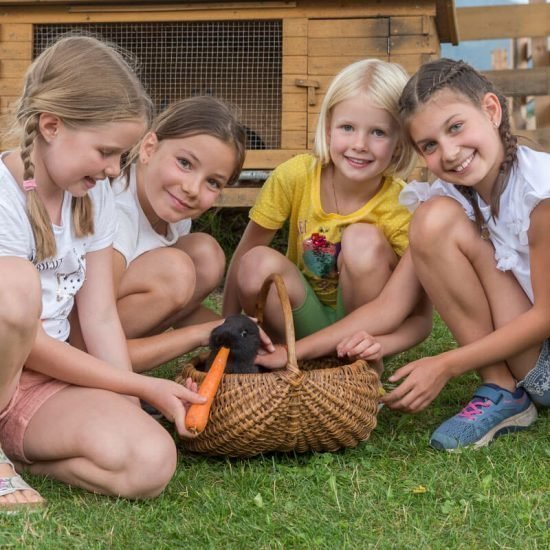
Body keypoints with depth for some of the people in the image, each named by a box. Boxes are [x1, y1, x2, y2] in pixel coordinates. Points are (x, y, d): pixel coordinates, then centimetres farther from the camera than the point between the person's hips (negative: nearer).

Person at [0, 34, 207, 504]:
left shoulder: (93, 196, 4)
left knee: (151, 463, -23)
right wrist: (143, 387, -15)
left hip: (47, 380, 5)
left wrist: (128, 413, -9)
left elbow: (101, 319, 2)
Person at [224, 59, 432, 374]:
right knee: (259, 265, -30)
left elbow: (421, 317, -20)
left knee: (363, 239, -28)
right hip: (307, 320, 1)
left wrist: (376, 344, -40)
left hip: (368, 322, 0)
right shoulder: (295, 177, -19)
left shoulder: (401, 207, -22)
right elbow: (245, 252, -8)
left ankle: (370, 370, -13)